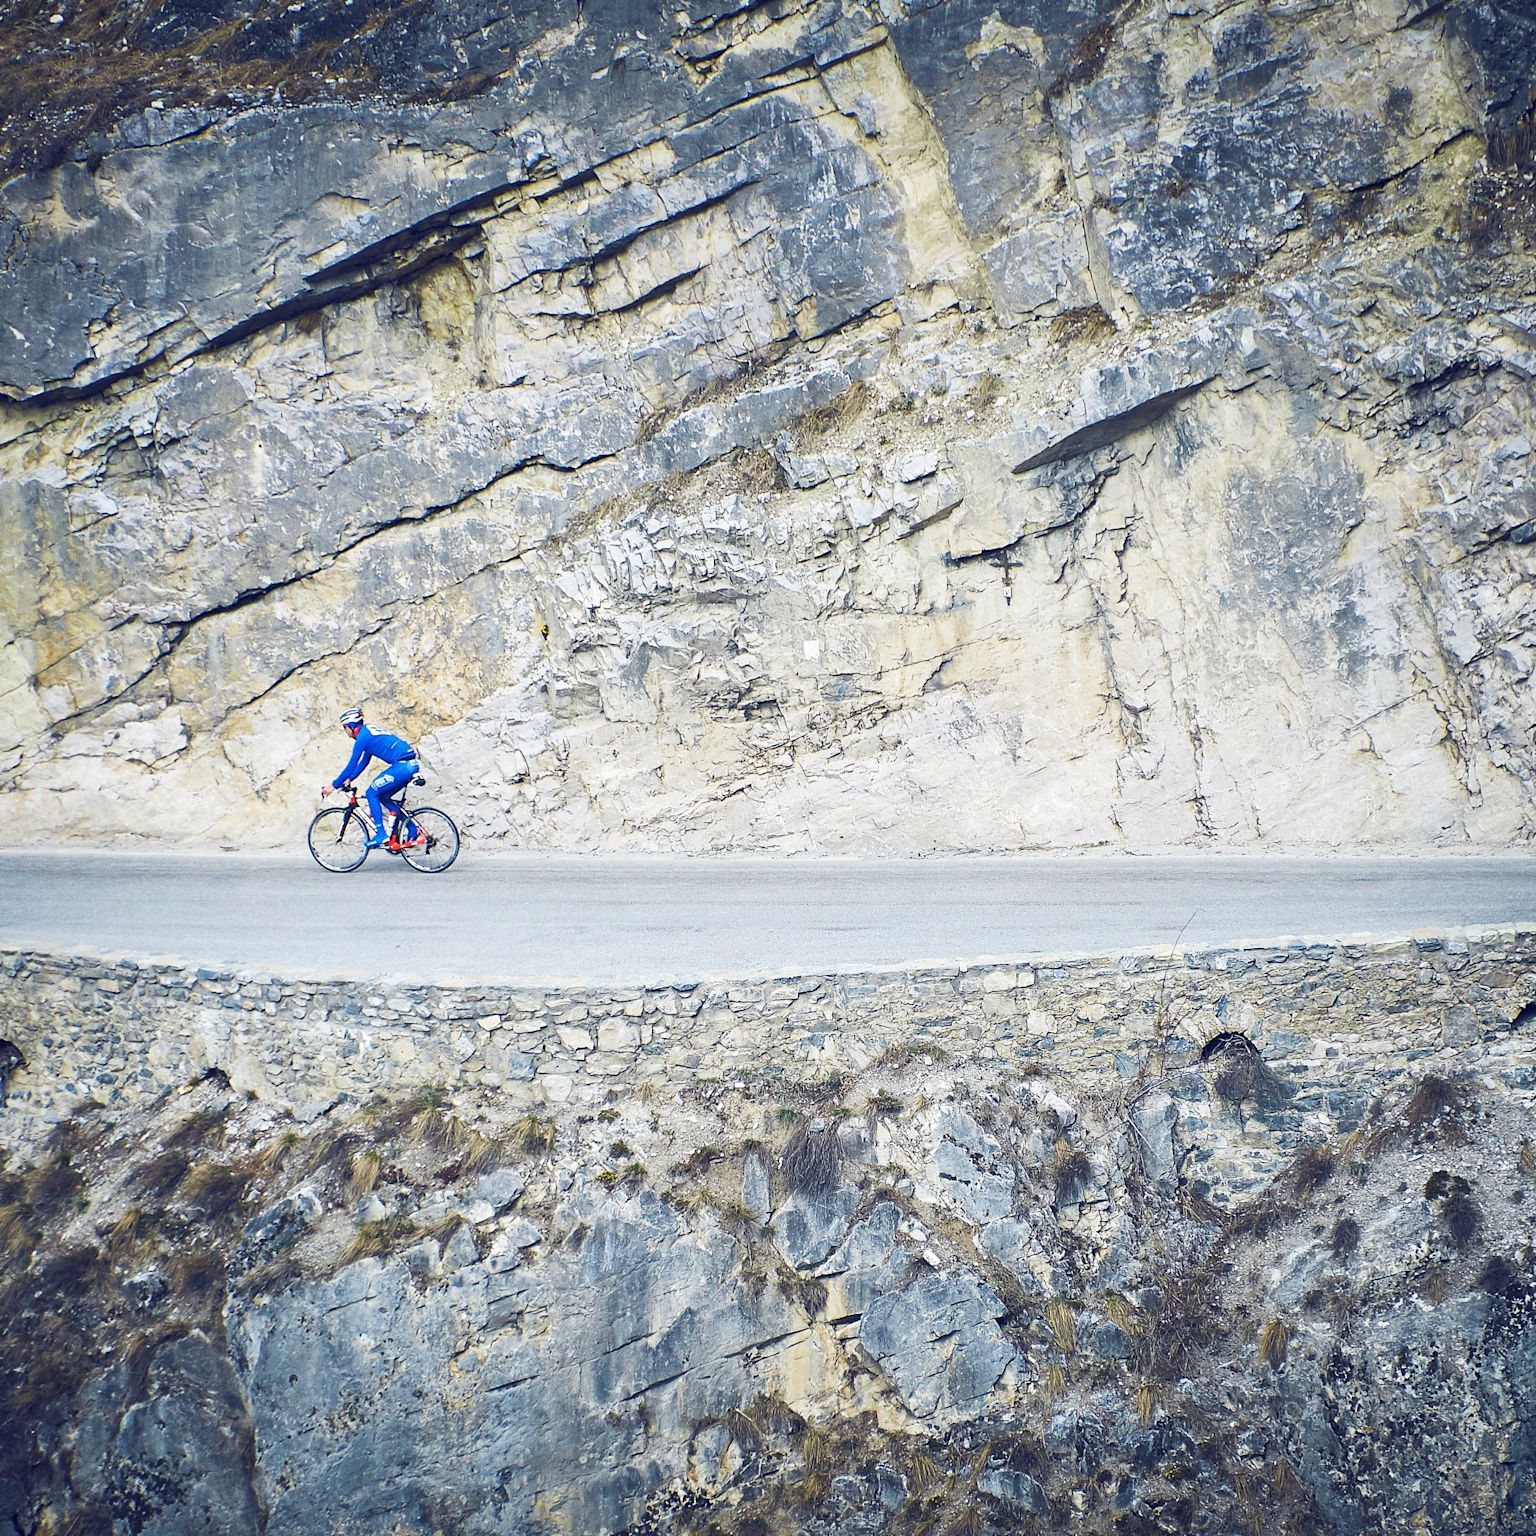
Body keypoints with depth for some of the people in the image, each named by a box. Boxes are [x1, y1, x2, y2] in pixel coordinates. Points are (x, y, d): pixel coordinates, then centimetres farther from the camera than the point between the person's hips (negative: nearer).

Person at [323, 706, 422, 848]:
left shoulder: (362, 736, -7)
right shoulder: (369, 732, 22)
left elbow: (352, 765, -6)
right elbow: (363, 762, 29)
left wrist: (334, 785, 1)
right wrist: (349, 779, 28)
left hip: (402, 766, -9)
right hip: (412, 765, 9)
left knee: (372, 793, 2)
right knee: (383, 797, 18)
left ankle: (381, 834, -1)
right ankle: (412, 830, 16)